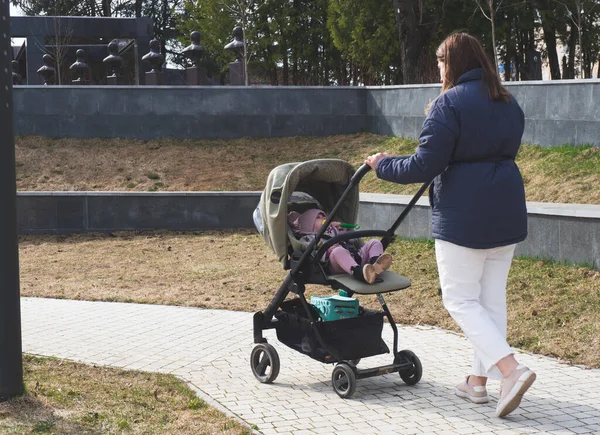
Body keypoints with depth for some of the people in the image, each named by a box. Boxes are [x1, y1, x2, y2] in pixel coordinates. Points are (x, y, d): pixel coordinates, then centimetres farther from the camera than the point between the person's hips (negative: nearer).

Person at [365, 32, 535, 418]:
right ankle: (479, 380, 21)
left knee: (460, 300, 1)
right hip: (507, 214, 8)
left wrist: (383, 165, 1)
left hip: (463, 216, -7)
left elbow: (423, 167, -15)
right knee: (493, 297, 12)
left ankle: (512, 370, -12)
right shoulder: (509, 104, 12)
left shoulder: (449, 103, -12)